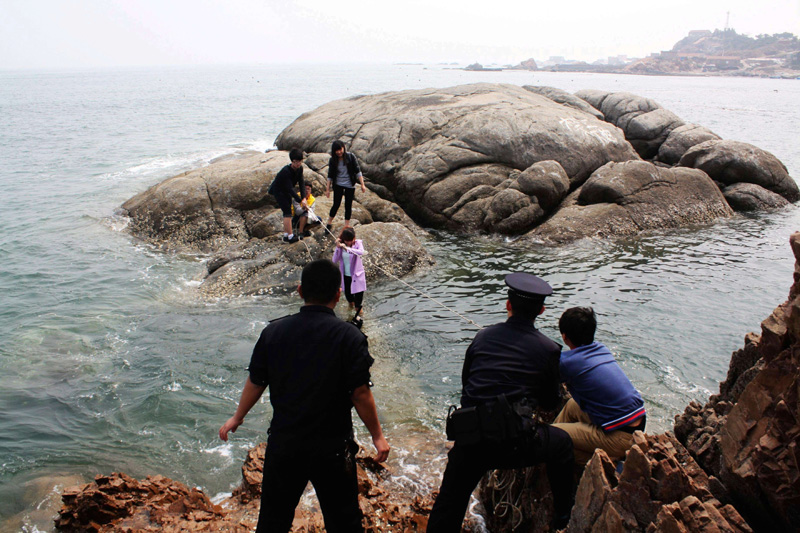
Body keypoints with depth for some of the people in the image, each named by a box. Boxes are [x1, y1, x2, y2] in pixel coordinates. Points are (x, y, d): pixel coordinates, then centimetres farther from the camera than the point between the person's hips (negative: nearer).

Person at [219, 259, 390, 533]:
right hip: (332, 447, -3)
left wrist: (237, 418, 20)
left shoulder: (273, 331, -5)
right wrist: (377, 436, 0)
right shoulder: (349, 336, -15)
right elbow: (360, 393, -13)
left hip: (283, 443, 3)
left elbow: (255, 383, 3)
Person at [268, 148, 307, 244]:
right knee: (287, 212, -13)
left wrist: (304, 198, -22)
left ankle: (286, 234, 21)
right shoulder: (286, 171, -33)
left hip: (285, 191, 8)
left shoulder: (299, 168, -10)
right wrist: (300, 201, -33)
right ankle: (290, 236, -12)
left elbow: (301, 182, -11)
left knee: (287, 212, 11)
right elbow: (290, 189, -33)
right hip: (278, 191, -8)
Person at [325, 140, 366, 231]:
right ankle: (329, 224, 14)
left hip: (350, 185, 0)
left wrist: (362, 184, -9)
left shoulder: (350, 157, -10)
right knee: (336, 204, -2)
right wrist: (328, 189, 2)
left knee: (348, 205, 4)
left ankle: (346, 226, 15)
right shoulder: (333, 160, -5)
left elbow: (357, 171, -7)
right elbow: (330, 176, 2)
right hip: (338, 185, 0)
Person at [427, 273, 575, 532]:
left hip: (468, 438, 2)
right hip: (514, 441, -2)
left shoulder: (483, 336, 12)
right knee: (562, 443, 28)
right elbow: (551, 402, 17)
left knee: (447, 511, 15)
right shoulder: (548, 349, 5)